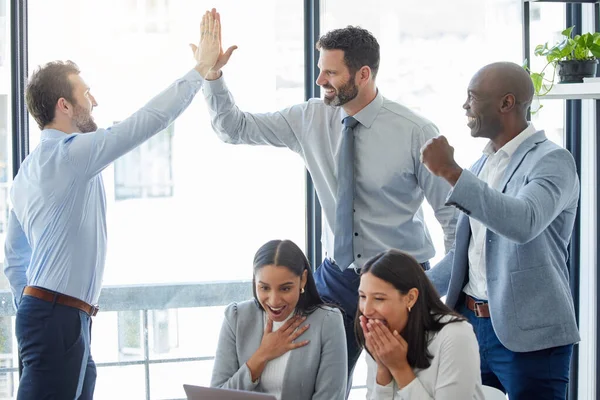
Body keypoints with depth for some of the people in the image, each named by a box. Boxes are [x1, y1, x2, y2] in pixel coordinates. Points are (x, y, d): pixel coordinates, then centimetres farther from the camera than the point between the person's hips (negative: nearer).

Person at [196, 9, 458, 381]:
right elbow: (235, 128, 4)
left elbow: (454, 216, -7)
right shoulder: (311, 120, -2)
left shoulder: (415, 132, -12)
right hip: (337, 277, 3)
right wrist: (212, 74, -11)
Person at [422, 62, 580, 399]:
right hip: (469, 321, 7)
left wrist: (452, 173, -30)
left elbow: (523, 223, -30)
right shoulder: (482, 165, 13)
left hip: (528, 335, -7)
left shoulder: (552, 160, -11)